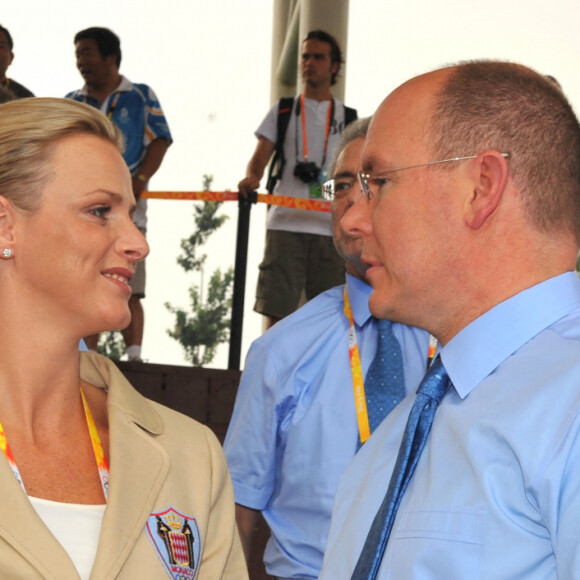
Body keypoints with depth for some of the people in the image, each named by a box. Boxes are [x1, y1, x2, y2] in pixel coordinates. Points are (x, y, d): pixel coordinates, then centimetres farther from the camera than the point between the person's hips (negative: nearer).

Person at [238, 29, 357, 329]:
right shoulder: (282, 111, 14)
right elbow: (260, 157, 3)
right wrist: (251, 178, -20)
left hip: (331, 229, 1)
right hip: (285, 224, -1)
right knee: (276, 311, -7)